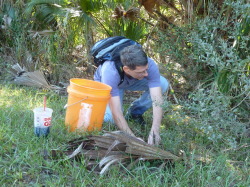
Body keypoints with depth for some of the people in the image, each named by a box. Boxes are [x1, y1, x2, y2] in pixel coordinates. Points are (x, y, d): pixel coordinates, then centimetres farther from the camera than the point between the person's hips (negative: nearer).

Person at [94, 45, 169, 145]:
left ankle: (135, 111, 0)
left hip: (133, 80, 3)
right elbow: (116, 113, -43)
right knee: (112, 118, -26)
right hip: (106, 83, -2)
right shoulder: (110, 72, -44)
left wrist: (155, 131, -49)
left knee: (163, 84, -22)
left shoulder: (150, 65, -36)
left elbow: (157, 100, -37)